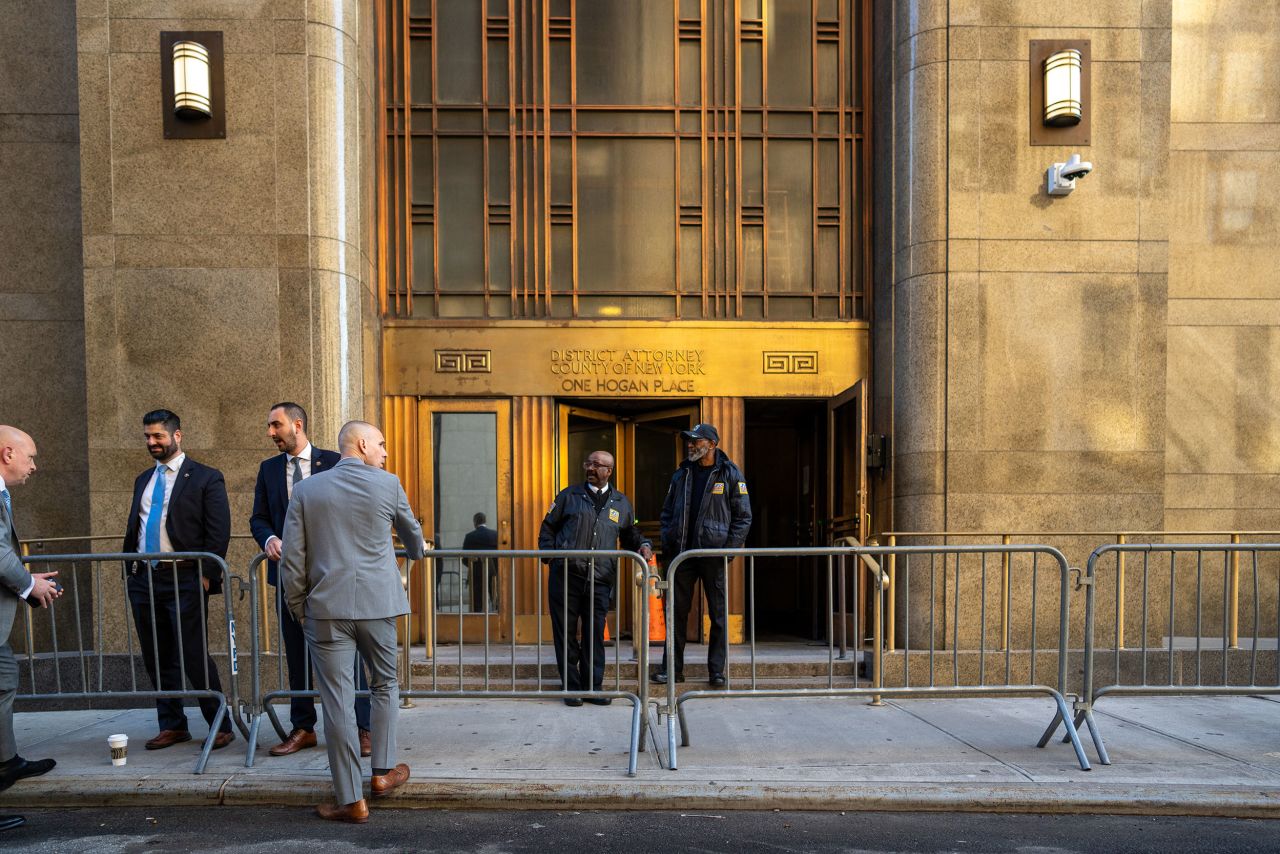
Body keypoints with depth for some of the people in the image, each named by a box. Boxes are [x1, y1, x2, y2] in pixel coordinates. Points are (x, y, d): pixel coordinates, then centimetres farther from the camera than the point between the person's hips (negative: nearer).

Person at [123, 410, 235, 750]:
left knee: (194, 657, -6)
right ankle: (172, 725, 23)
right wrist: (130, 571, 12)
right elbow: (132, 530, 21)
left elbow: (219, 533, -8)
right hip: (143, 579, 7)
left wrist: (207, 577, -14)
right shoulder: (143, 480, 16)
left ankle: (221, 726, 6)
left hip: (184, 579, -6)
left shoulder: (206, 478, -4)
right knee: (156, 658, 11)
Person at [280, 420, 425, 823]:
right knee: (385, 685, 20)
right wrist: (417, 552, 39)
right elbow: (412, 534, 16)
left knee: (337, 702, 4)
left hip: (326, 608, 1)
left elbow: (291, 560, 0)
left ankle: (351, 800, 11)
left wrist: (298, 610, 12)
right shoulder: (388, 484, -1)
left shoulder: (306, 490, 3)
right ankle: (383, 771, 27)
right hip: (378, 604, 0)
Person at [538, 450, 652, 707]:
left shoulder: (621, 503, 14)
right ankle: (570, 688, 14)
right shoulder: (570, 495, 10)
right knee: (566, 634, 4)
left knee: (595, 636, 4)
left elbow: (630, 534, 22)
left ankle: (593, 687, 15)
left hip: (599, 581, 1)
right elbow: (548, 526, 11)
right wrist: (548, 552, -4)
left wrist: (643, 546, 2)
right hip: (565, 577, -1)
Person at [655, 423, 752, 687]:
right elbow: (668, 512, 16)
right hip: (682, 553, 4)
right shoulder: (681, 474, 10)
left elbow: (743, 517, -2)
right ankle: (672, 668, 16)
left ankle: (716, 670, 15)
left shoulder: (730, 475, -2)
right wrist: (667, 544, 3)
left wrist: (729, 549, -10)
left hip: (714, 554, -3)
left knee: (719, 613, 4)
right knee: (677, 611, 6)